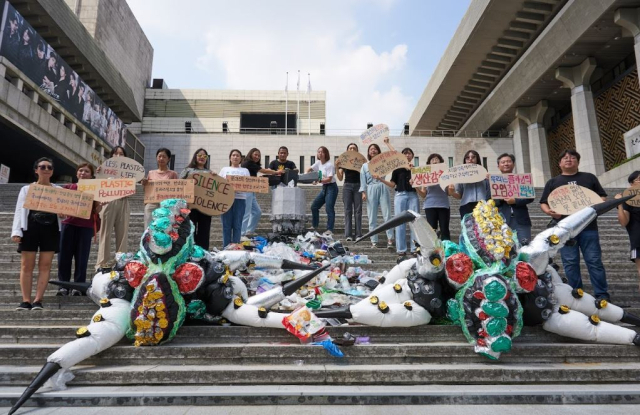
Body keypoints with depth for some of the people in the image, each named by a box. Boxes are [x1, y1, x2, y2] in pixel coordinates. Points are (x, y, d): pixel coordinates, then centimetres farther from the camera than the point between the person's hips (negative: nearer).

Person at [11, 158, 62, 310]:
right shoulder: (26, 189, 11)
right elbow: (19, 210, 5)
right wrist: (16, 231, -6)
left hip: (51, 230, 1)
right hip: (30, 228, 0)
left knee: (45, 265, -2)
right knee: (27, 265, -2)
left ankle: (38, 300, 0)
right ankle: (26, 300, 2)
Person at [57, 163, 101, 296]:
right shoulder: (68, 187, 11)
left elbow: (97, 211, 3)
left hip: (86, 226, -2)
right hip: (68, 224, 2)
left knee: (81, 257, 0)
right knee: (64, 256, 2)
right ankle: (63, 286, 10)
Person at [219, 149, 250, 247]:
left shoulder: (245, 171, 17)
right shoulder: (224, 169, 18)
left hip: (240, 198, 0)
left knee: (237, 225, -2)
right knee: (226, 225, -2)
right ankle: (226, 248, 5)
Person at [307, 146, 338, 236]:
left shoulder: (329, 164, -15)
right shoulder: (318, 163, 8)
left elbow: (329, 179, -22)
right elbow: (310, 169, 21)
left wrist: (319, 181, -34)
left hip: (331, 187, -9)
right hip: (324, 187, 9)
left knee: (329, 209, -12)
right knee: (314, 206, 10)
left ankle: (330, 230, -9)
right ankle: (314, 226, 23)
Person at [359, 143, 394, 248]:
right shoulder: (365, 166, 14)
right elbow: (363, 181, 8)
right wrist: (363, 193, -5)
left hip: (382, 189, -1)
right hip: (371, 190, 1)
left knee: (387, 214, -7)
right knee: (372, 217, 0)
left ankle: (390, 239, -8)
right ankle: (374, 241, 3)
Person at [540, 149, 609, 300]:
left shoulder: (589, 178, 15)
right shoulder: (553, 182, 14)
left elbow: (602, 197, 13)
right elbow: (543, 203, 10)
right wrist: (549, 211, -12)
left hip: (588, 227, 0)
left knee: (594, 261, -1)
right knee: (570, 263, 1)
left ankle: (602, 295, 6)